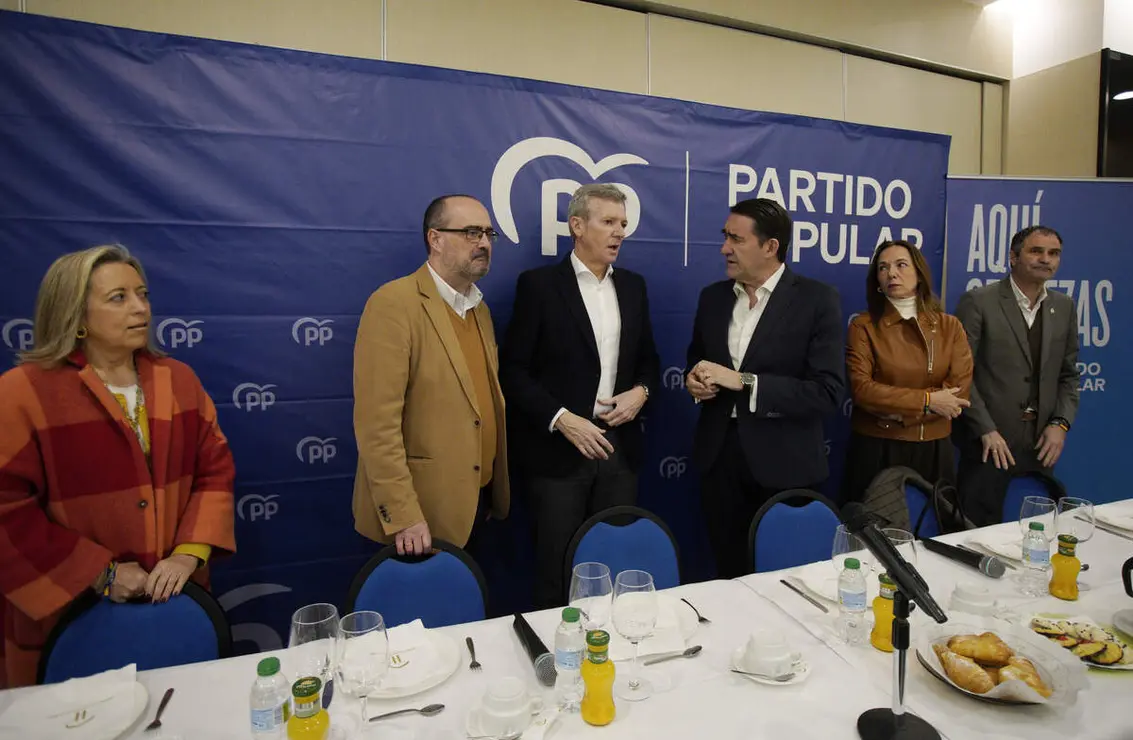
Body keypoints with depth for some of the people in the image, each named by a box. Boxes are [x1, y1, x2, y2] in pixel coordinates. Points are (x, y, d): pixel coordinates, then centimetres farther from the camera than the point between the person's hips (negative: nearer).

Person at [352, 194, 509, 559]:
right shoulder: (394, 303, -16)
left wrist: (494, 487, 9)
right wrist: (402, 516, -21)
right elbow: (376, 421, -20)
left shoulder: (479, 307, 10)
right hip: (422, 508, -7)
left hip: (478, 499, 8)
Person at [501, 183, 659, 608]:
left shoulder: (632, 286, 11)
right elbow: (514, 370, -8)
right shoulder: (539, 284, -5)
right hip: (559, 450, -4)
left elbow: (648, 359, 17)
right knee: (556, 569, 7)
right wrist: (560, 419, -17)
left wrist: (641, 391, -3)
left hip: (619, 446, 5)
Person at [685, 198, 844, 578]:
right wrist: (694, 380, -4)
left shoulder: (817, 299, -9)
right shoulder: (713, 296, 6)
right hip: (719, 455, 4)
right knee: (730, 575, 14)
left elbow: (827, 392, -16)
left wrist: (743, 382, -22)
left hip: (784, 462, -3)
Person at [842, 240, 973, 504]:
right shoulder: (863, 326, -4)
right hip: (875, 450, -2)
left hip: (933, 450, 3)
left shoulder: (950, 326, 3)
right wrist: (926, 401, -15)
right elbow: (861, 389, -14)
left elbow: (959, 394, -5)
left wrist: (899, 411, -14)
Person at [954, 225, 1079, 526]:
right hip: (989, 443, -5)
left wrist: (1061, 423, 1)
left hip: (1041, 445, 5)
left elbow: (1068, 374, 15)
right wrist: (986, 431, -14)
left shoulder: (1064, 307, 10)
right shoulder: (978, 302, -7)